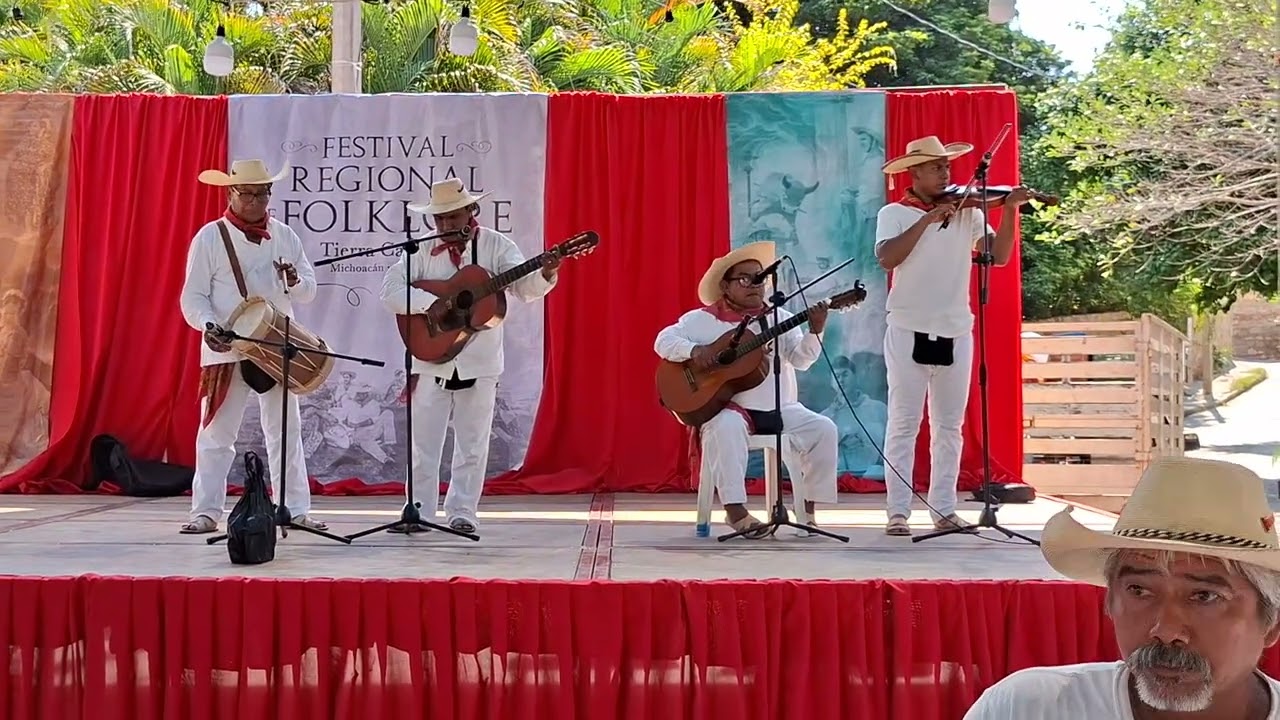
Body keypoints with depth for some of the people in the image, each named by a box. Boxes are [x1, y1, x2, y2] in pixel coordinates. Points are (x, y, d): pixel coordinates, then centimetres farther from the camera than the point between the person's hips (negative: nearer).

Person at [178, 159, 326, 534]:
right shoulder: (209, 237, -2)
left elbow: (309, 291, 9)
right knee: (216, 434, 1)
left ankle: (295, 510, 15)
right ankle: (206, 512, 8)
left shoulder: (285, 235, 8)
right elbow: (193, 296, -4)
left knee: (286, 431, 8)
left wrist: (293, 281, -14)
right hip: (226, 351, -3)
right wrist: (209, 326, -23)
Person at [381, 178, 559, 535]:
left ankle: (462, 512, 17)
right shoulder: (422, 252, 2)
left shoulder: (495, 245, -1)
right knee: (422, 443, 6)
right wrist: (433, 303, -20)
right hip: (431, 359, 1)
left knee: (472, 445, 6)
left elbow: (525, 288, -10)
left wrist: (546, 274, -33)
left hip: (479, 362, -1)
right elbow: (390, 289, -6)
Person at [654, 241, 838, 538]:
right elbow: (664, 341, -5)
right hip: (728, 406, -4)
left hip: (779, 409, 4)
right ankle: (735, 510, -34)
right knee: (727, 427, -38)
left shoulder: (779, 318, 11)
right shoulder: (704, 319, 3)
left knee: (823, 429, -17)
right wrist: (694, 350, -23)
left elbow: (800, 359, 0)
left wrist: (815, 332, -19)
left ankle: (807, 507, -3)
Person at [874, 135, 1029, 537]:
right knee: (904, 424, -2)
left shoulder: (967, 213, 8)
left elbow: (999, 256, 0)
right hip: (909, 331, -4)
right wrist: (926, 220, -21)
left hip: (956, 332, 4)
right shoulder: (894, 214, 0)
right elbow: (886, 258, -17)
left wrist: (1009, 213, -13)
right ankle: (897, 512, 1)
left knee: (949, 426, 8)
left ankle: (944, 509, 15)